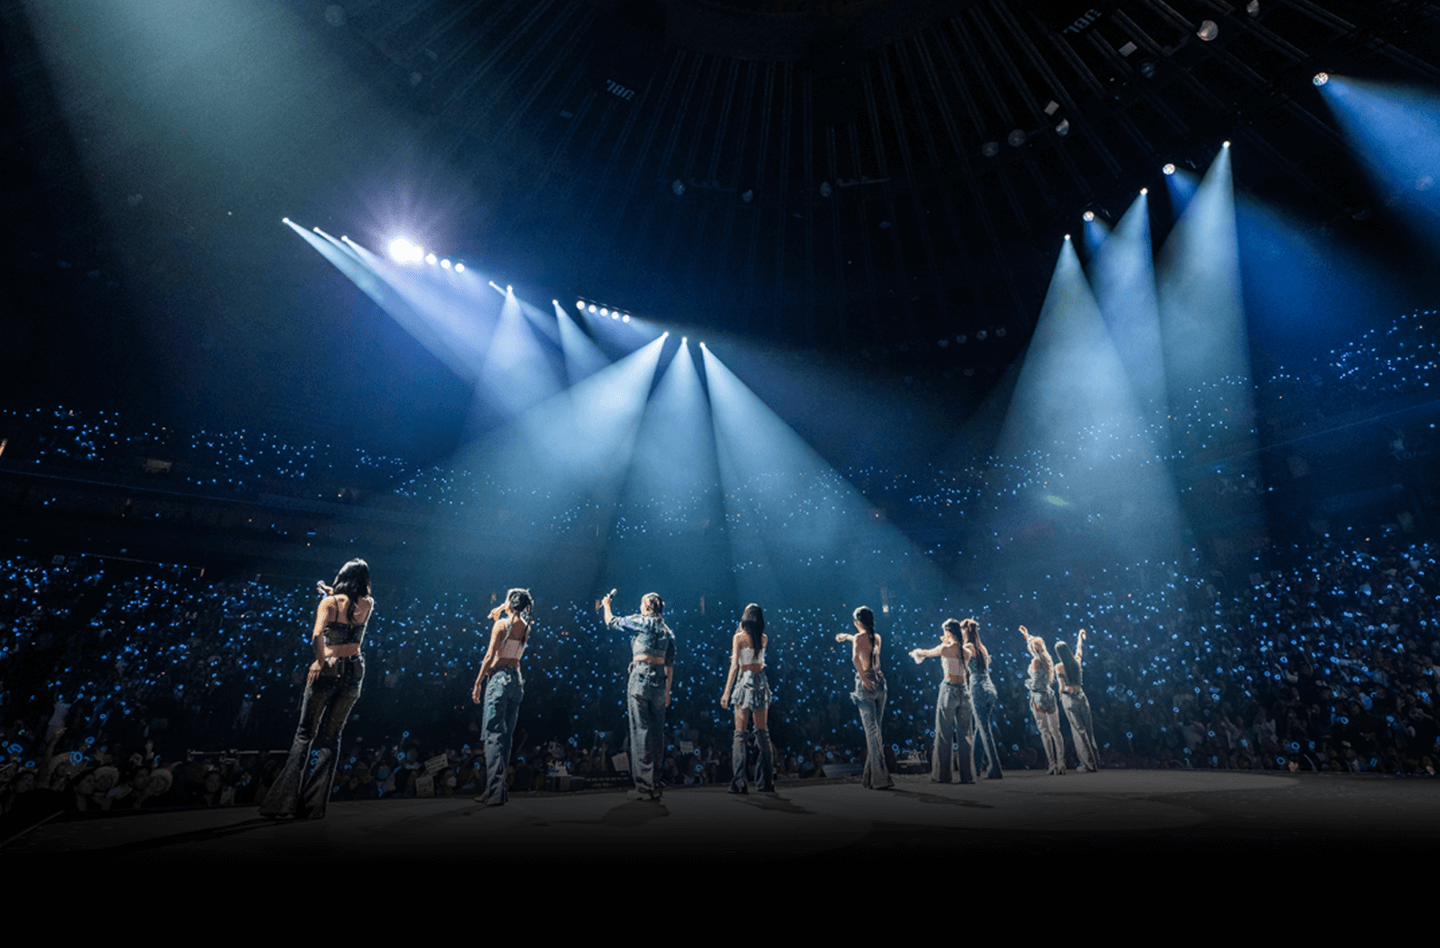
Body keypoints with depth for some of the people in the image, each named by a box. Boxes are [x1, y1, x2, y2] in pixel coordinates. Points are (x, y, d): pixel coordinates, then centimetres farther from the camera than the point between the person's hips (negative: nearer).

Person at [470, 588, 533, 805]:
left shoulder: (501, 624, -8)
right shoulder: (526, 627, 10)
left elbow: (490, 656, -13)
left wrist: (478, 683, -8)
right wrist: (498, 618, 21)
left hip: (499, 678, -7)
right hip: (517, 679, 7)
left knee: (493, 734, -6)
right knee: (507, 735, 13)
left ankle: (494, 791, -9)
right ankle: (500, 788, 18)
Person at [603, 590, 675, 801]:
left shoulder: (640, 622, -1)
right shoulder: (667, 631, 15)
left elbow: (611, 621, 10)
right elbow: (670, 664, 14)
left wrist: (606, 605, 29)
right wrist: (667, 690, 20)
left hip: (640, 678, -6)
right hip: (660, 680, 6)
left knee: (641, 730, -4)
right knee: (657, 732, 10)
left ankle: (644, 786, -3)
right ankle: (656, 785, 16)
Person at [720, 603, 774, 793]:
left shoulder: (738, 637, -7)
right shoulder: (764, 639, 4)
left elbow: (734, 665, -12)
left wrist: (726, 692, -10)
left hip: (744, 682, -4)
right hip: (761, 683, 4)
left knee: (740, 733, 2)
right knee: (762, 731, 12)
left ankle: (738, 782, 0)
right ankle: (765, 781, 16)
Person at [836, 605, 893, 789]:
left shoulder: (859, 637, -7)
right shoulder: (877, 638, 11)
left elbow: (856, 658, -26)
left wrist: (863, 677, -23)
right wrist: (847, 636, 46)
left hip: (866, 683, -6)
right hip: (880, 681, 6)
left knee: (871, 730, -5)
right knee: (875, 729, 12)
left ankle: (881, 778, -6)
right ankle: (870, 774, 21)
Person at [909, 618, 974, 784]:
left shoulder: (946, 648, -9)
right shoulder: (965, 650, 7)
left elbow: (926, 653, 7)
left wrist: (916, 652, 27)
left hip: (949, 690, -5)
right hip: (964, 691, 6)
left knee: (945, 734, 3)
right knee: (964, 734, 11)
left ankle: (943, 774, 9)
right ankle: (967, 774, 13)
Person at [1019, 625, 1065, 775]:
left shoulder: (1036, 661, -11)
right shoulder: (1047, 660, 10)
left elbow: (1035, 684, -13)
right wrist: (1026, 634, 32)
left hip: (1039, 699, -7)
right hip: (1049, 697, 7)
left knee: (1044, 732, 0)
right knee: (1055, 731, 7)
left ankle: (1053, 764, 1)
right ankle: (1060, 764, 8)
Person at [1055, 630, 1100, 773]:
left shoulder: (1059, 667, -11)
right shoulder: (1076, 661, 0)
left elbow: (1062, 687, -11)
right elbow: (1079, 648, 20)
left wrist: (1061, 697, 7)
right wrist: (1080, 636, 37)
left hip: (1069, 698, -4)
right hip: (1081, 696, 4)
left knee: (1078, 729, 1)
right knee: (1088, 728, 12)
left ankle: (1088, 763, 6)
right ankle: (1095, 761, 19)